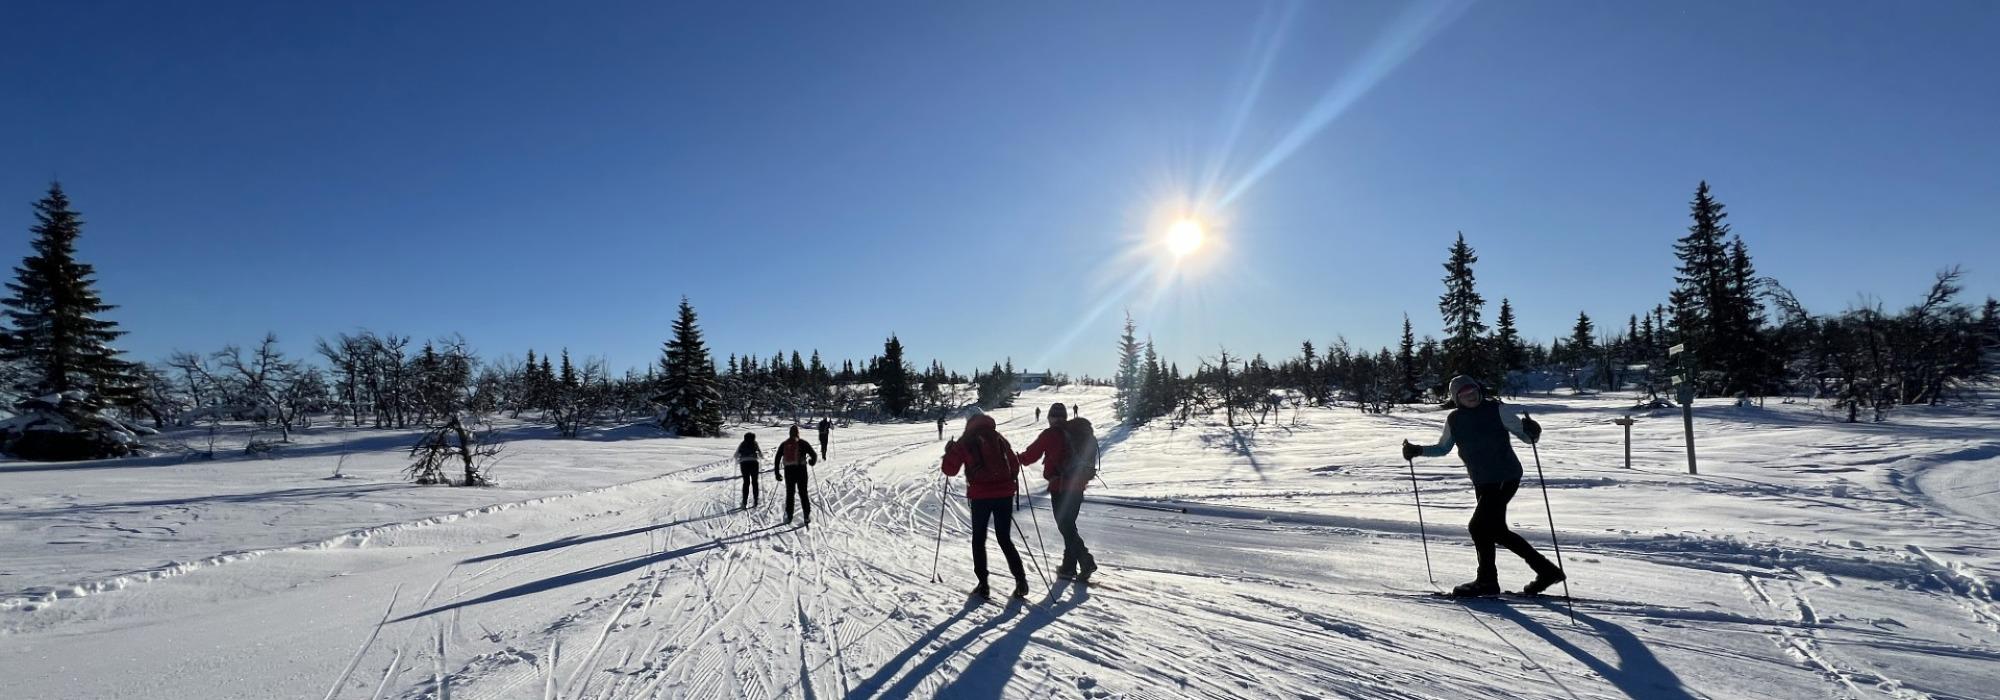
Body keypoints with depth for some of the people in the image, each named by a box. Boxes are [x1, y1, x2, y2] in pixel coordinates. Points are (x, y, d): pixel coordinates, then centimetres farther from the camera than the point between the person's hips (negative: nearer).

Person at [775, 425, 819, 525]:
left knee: (789, 493, 14)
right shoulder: (803, 443, -1)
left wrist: (777, 473, 13)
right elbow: (814, 454, -7)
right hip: (800, 470, -2)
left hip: (788, 471, 2)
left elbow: (777, 459, 8)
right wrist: (812, 461, 16)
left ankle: (788, 516, 14)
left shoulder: (784, 444, 9)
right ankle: (807, 516, 3)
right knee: (803, 493, 5)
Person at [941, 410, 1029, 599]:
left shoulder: (964, 442, 0)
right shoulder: (999, 438, 9)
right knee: (1005, 539, 13)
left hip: (980, 496, -3)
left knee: (978, 540, 12)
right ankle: (1021, 581, 6)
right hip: (1004, 493, 3)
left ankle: (983, 585, 9)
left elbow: (950, 470, 4)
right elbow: (1014, 465, 13)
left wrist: (949, 451, 20)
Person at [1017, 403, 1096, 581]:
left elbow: (1032, 454, -1)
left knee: (1066, 527, 0)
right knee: (1069, 525, 17)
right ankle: (1069, 566, 21)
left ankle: (1086, 561, -10)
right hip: (1078, 486, 7)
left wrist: (1020, 458, 19)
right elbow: (1090, 457, 14)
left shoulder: (1050, 434, -10)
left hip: (1059, 487, -6)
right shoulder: (1082, 432, 8)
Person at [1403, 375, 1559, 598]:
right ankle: (1547, 570, 25)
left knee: (1478, 526, -9)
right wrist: (1418, 450, 3)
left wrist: (1532, 431, -28)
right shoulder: (1454, 420, 5)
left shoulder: (1496, 409, -9)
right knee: (1497, 531, 10)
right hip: (1482, 483, 6)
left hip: (1505, 478, -6)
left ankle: (1487, 581, 8)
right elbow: (1443, 448, 17)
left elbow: (1526, 435, -6)